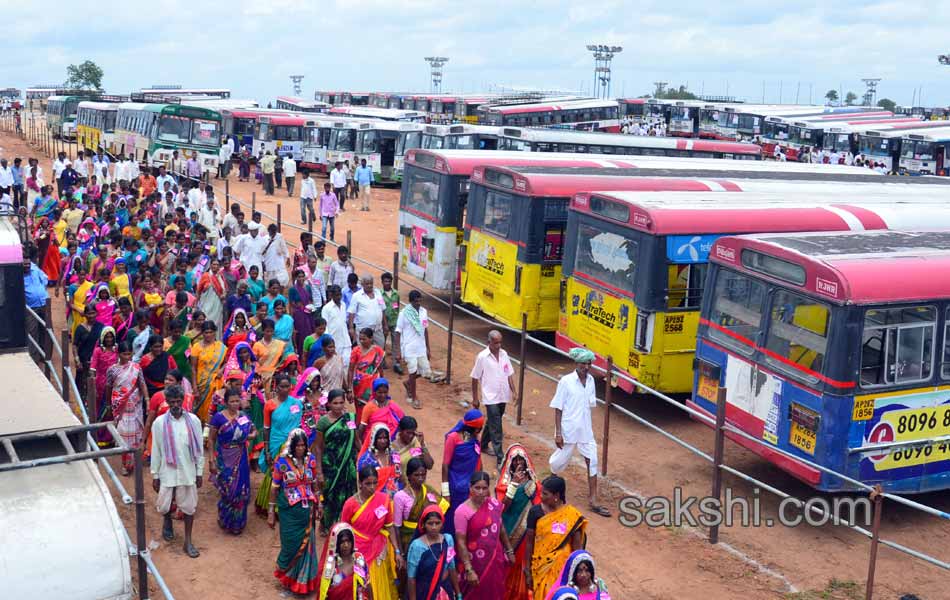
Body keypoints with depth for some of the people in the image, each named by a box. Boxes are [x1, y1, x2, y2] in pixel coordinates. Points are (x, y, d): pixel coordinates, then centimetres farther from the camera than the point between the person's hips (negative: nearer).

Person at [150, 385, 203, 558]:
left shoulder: (193, 420, -5)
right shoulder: (159, 422, -8)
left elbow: (199, 448, 1)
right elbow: (156, 451, -1)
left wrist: (199, 472, 2)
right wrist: (155, 475, 0)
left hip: (188, 472, 1)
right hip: (167, 472, -1)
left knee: (189, 506, 6)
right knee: (164, 506, 6)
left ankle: (188, 542, 20)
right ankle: (167, 520, 42)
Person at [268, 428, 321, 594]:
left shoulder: (311, 459, -2)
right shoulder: (282, 461, -12)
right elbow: (274, 487, -6)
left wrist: (318, 504, 13)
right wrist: (271, 512, -4)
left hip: (307, 509, 3)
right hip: (289, 511, -3)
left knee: (306, 543, 9)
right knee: (291, 544, 5)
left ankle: (304, 578, 27)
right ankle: (288, 575, 30)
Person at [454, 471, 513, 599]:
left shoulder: (494, 503, -4)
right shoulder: (462, 511, -19)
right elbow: (461, 543, -17)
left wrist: (509, 551, 16)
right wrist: (469, 570, -20)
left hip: (496, 559, 4)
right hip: (476, 563, -4)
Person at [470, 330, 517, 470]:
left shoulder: (504, 354, 3)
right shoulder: (482, 357, -12)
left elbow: (509, 374, 10)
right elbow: (475, 378, -5)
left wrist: (513, 392, 3)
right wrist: (475, 398, -3)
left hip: (503, 396, 6)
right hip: (491, 397, -6)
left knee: (492, 423, 22)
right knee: (496, 430, -8)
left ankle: (484, 445, 43)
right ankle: (500, 460, -8)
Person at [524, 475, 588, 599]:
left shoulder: (573, 515, -10)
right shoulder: (535, 511, -8)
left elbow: (577, 547, -3)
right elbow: (529, 541, -2)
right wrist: (527, 570, 0)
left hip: (563, 566, -1)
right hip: (541, 566, 1)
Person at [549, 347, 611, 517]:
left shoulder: (591, 380, 1)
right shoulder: (566, 381, -14)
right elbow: (558, 408, -12)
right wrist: (558, 433, -14)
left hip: (586, 431, 5)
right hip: (568, 430, -5)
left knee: (592, 462, -1)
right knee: (560, 461, 10)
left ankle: (593, 501, 4)